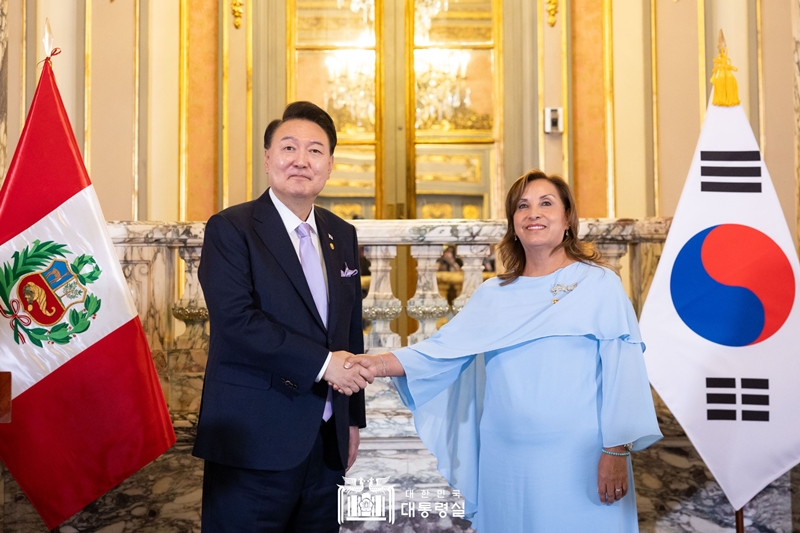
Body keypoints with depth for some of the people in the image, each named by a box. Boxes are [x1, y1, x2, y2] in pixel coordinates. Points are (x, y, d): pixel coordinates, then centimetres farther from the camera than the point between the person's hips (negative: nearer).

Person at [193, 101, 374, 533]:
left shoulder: (342, 236, 13)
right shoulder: (230, 229, -6)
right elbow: (237, 319, -19)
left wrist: (353, 417, 16)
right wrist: (322, 362, -19)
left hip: (326, 443, 6)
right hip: (255, 442, -5)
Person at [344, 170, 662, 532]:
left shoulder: (600, 285, -1)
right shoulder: (492, 294, 8)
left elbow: (621, 371, -5)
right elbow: (444, 350, -3)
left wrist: (616, 452, -11)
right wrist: (381, 363, -18)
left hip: (578, 458, -3)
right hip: (505, 460, 3)